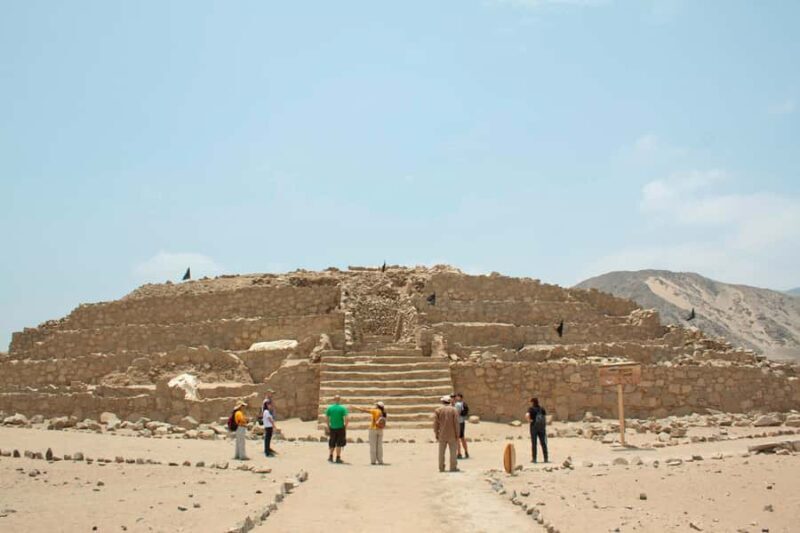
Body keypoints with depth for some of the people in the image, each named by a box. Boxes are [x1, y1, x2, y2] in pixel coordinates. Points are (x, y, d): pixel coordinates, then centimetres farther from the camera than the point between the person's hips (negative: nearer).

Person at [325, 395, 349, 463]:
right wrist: (345, 428, -2)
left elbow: (327, 418, 0)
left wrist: (328, 427, 8)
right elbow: (346, 419, -12)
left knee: (332, 444, 17)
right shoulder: (343, 408, -6)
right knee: (339, 444, 5)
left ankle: (330, 457, 13)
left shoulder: (329, 408, 0)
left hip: (332, 428, 2)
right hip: (340, 428, -2)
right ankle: (338, 458, 5)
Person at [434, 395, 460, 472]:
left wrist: (436, 434, 4)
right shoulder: (454, 410, -3)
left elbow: (435, 423, -3)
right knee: (453, 451, 4)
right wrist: (457, 435, -3)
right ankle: (453, 467, 1)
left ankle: (441, 468, 9)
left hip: (442, 435, 2)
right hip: (452, 435, -2)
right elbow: (456, 423, -8)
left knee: (441, 452, 8)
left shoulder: (438, 410, 0)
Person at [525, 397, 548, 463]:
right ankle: (546, 458, 9)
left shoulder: (531, 409, -6)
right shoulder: (542, 409, 7)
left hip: (534, 426, -3)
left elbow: (527, 415, -25)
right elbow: (545, 419, 6)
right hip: (541, 427, 3)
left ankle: (534, 458, 2)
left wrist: (529, 420, -8)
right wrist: (545, 427, 11)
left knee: (534, 443, 2)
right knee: (543, 443, 9)